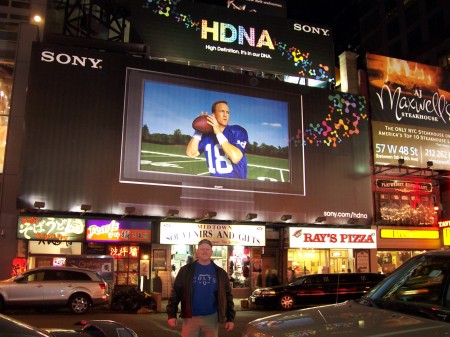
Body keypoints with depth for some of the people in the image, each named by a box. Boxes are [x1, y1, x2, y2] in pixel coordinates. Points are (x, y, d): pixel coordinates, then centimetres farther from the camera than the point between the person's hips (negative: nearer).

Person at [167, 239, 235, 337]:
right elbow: (175, 293, -1)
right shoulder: (185, 270, 0)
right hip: (190, 317, -1)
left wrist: (230, 318, 2)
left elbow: (227, 296, 6)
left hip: (212, 318, 2)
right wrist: (171, 314, -7)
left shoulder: (220, 273, 5)